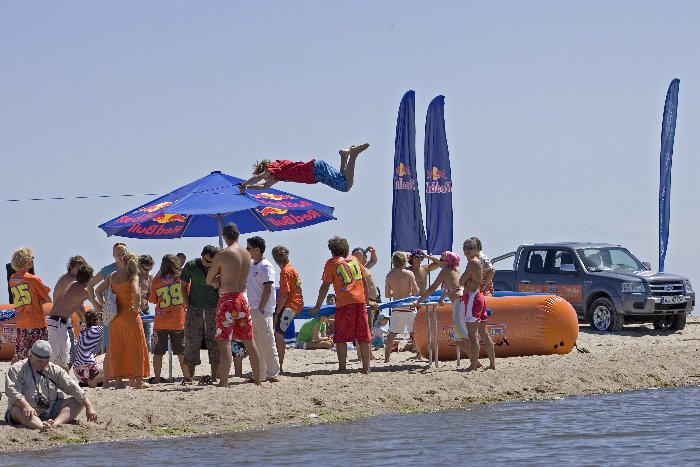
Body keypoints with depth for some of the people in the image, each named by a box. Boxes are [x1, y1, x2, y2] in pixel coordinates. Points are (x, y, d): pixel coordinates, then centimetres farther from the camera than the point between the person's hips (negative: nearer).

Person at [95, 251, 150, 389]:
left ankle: (118, 381, 8)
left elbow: (98, 291, 9)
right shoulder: (132, 276, -9)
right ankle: (137, 380, 6)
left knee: (116, 348, 8)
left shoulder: (112, 276, 6)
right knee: (136, 347, 5)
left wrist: (104, 306, 12)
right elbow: (136, 293, -24)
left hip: (115, 315, 4)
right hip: (130, 314, -4)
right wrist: (136, 308, -10)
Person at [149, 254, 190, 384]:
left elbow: (152, 300, 8)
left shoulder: (157, 281, -2)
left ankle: (157, 378, 5)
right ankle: (187, 376, 9)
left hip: (161, 322, 0)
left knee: (158, 352, 6)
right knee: (182, 351, 8)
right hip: (178, 322, 0)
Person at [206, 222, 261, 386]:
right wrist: (221, 279, 4)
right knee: (249, 341, 15)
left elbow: (209, 280, -2)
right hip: (243, 298, 6)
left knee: (224, 342, -9)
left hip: (227, 299, -6)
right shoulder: (247, 254, 9)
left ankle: (223, 382, -15)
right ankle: (257, 379, 22)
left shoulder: (222, 255, -10)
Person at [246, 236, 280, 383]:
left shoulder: (265, 266, -11)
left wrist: (260, 309, -17)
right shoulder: (250, 265, 15)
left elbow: (268, 289, -16)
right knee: (257, 344, 11)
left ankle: (273, 374, -3)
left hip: (262, 310, -9)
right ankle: (260, 374, 16)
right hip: (252, 309, 9)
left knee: (267, 343, -6)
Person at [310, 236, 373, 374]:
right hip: (360, 301, 4)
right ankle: (366, 368, 7)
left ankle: (342, 367, -6)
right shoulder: (354, 259, 18)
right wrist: (367, 301, 28)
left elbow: (325, 286, 1)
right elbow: (364, 282, 20)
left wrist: (317, 306, 4)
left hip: (344, 303, -4)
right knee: (363, 336, 7)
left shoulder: (332, 263, 4)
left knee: (341, 337, 0)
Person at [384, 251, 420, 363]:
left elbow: (387, 294, 8)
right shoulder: (409, 274, -8)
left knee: (392, 333, 6)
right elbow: (416, 292, -10)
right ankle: (420, 354, -2)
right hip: (408, 307, -4)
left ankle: (386, 358, 7)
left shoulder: (389, 276, 3)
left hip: (396, 308, 4)